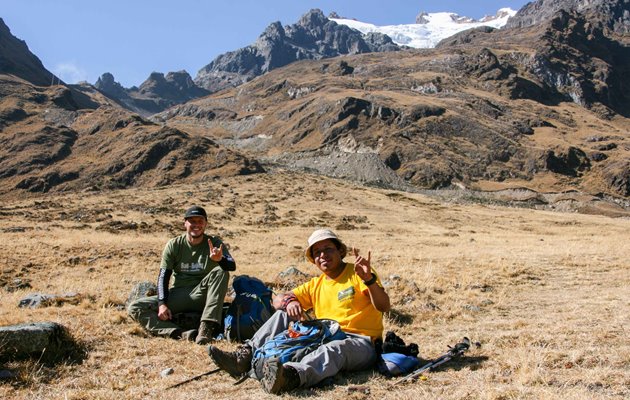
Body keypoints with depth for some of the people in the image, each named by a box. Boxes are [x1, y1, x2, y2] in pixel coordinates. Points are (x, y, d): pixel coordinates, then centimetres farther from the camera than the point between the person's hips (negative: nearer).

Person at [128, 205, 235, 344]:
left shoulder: (214, 243, -3)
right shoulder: (174, 245, 0)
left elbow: (232, 266, -19)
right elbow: (163, 276, -3)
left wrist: (220, 259, -43)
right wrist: (162, 304, -17)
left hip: (202, 295, -2)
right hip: (178, 296, 2)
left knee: (221, 271, -30)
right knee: (135, 308, -15)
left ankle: (206, 328, -36)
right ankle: (179, 334, -37)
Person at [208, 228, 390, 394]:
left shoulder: (358, 273, -1)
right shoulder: (315, 285, 16)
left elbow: (384, 307, -14)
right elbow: (277, 301, 11)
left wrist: (369, 279, -32)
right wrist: (289, 301, -13)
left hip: (360, 342, -6)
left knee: (335, 348, -40)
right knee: (283, 315, -2)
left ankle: (290, 376, -66)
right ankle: (246, 356, -19)